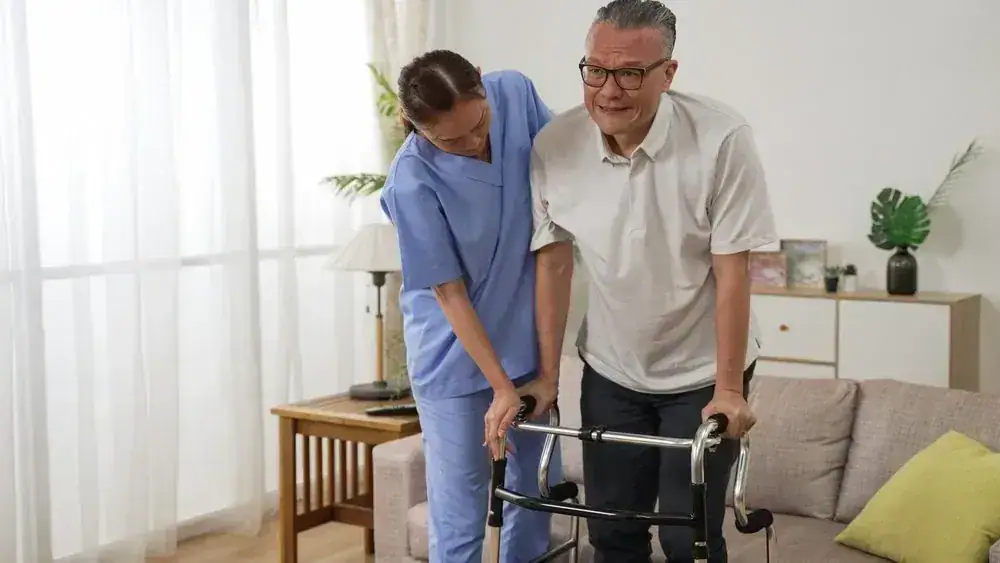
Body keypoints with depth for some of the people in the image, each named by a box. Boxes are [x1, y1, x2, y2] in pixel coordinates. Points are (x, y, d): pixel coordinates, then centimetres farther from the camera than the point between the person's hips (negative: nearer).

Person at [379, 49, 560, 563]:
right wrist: (501, 387, -16)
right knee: (460, 517, 1)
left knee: (536, 493, 16)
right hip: (456, 358, -5)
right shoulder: (412, 183, -24)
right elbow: (450, 292, -17)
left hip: (529, 338, 5)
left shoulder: (515, 92, -12)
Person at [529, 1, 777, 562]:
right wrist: (547, 375, -1)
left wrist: (728, 388, -14)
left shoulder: (722, 139, -22)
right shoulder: (553, 146, -13)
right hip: (610, 374, 3)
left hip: (701, 373, -3)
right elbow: (554, 264, -4)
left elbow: (732, 269, -17)